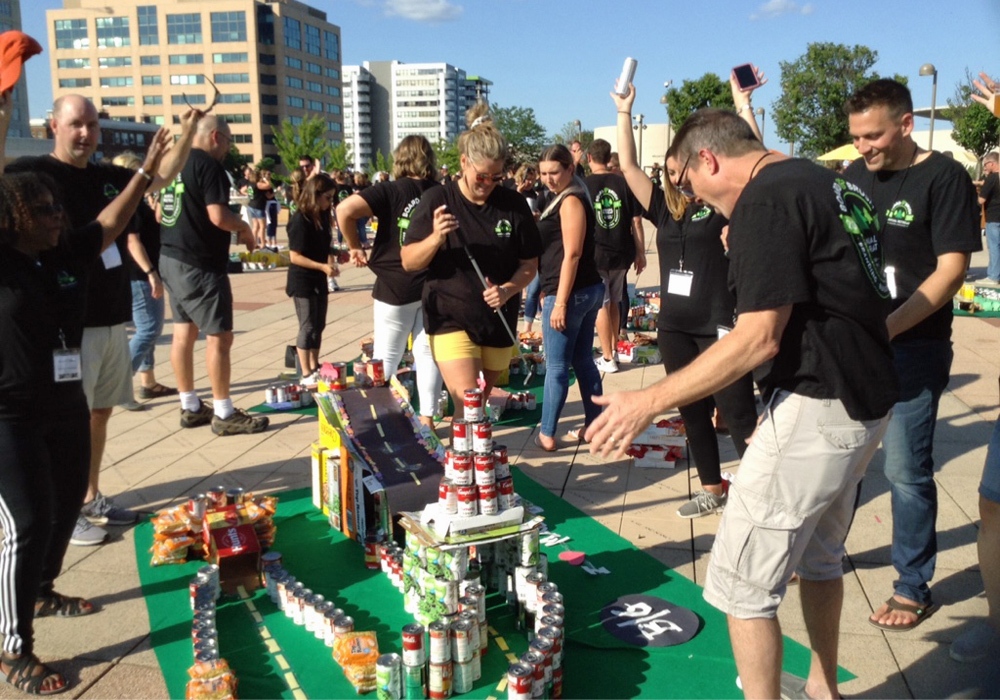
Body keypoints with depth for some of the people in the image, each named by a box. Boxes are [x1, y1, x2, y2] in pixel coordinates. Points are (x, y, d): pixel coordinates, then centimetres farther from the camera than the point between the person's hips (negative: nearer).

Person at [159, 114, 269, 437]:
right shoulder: (209, 165, -14)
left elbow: (162, 212, 20)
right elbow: (218, 217, -23)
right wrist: (244, 227, -5)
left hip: (170, 257, 9)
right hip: (200, 263, -9)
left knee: (184, 332, 12)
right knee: (219, 336, -3)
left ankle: (190, 407, 21)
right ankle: (224, 414, 2)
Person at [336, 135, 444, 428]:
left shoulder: (391, 191, -7)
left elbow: (344, 210, -19)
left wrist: (355, 247, -7)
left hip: (396, 286, -3)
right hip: (435, 284, 3)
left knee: (387, 357, 7)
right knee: (428, 353, 10)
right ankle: (427, 418, 14)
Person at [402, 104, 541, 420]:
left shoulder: (514, 204, -2)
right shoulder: (437, 200, -7)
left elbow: (530, 264, 4)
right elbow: (408, 262, -5)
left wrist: (508, 289, -15)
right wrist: (436, 238, -25)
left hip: (499, 321, 3)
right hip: (451, 319, -3)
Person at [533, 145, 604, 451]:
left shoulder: (570, 201, -14)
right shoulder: (567, 198, 17)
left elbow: (572, 254, -20)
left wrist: (560, 302, -22)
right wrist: (552, 294, 22)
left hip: (571, 293, -10)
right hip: (588, 289, 10)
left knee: (556, 366, -2)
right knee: (582, 360, 15)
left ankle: (546, 434, 6)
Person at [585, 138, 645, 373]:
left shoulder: (584, 185, -6)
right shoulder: (624, 184, 0)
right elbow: (636, 222, 1)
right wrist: (640, 253, 8)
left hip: (595, 254, -3)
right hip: (621, 253, 3)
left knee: (600, 306, 5)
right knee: (614, 302, 18)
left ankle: (608, 359, 7)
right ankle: (614, 351, 26)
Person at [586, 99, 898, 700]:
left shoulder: (766, 200, -16)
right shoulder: (833, 183, 13)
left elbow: (760, 338, -23)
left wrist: (650, 401, -21)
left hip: (816, 404, -10)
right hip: (870, 398, 10)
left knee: (742, 583, 0)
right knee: (820, 556, 25)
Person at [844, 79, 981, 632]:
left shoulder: (944, 178, -7)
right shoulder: (852, 177, 9)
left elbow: (951, 270, -13)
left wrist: (886, 328, -22)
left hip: (912, 346, -5)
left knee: (906, 470, -1)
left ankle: (914, 587, 16)